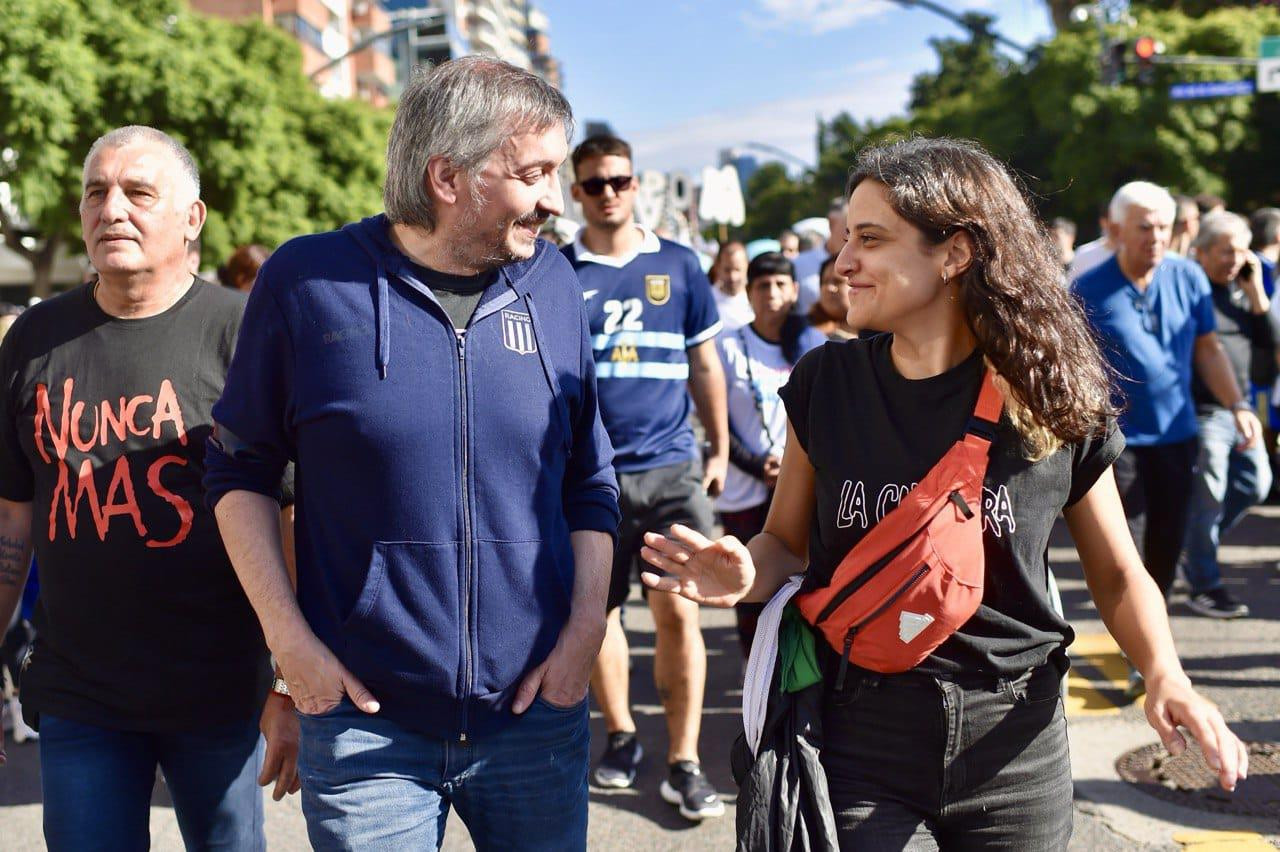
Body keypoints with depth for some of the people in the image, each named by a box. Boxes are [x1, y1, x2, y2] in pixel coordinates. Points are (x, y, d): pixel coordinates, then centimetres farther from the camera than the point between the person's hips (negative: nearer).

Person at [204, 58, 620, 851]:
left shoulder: (551, 283, 3)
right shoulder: (307, 280, -6)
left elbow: (590, 480, 9)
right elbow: (241, 470, 2)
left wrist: (586, 627, -2)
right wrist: (290, 638, -6)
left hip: (536, 716, 3)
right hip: (364, 718, -2)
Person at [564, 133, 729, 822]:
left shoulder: (677, 266, 6)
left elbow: (704, 365, 12)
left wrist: (719, 450, 10)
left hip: (672, 466, 0)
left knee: (678, 612, -5)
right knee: (597, 613, 10)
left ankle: (683, 763, 5)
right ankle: (620, 735, 30)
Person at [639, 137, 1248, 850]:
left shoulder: (1050, 401, -8)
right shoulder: (827, 383, -3)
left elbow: (1119, 576, 4)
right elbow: (789, 542, 7)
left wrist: (1166, 674, -14)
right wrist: (747, 575, -15)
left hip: (1013, 757, 0)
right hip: (860, 752, 0)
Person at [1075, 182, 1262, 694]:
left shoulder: (1189, 278, 1)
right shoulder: (1090, 291, -9)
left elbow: (1208, 349, 9)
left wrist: (1237, 406, -1)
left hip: (1177, 435, 4)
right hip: (1117, 438, -4)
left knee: (1166, 547, 12)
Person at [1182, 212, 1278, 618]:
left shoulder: (1241, 290, 11)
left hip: (1239, 410, 8)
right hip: (1202, 413, -8)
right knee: (1206, 499, -1)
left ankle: (1197, 545, 32)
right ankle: (1204, 584, 12)